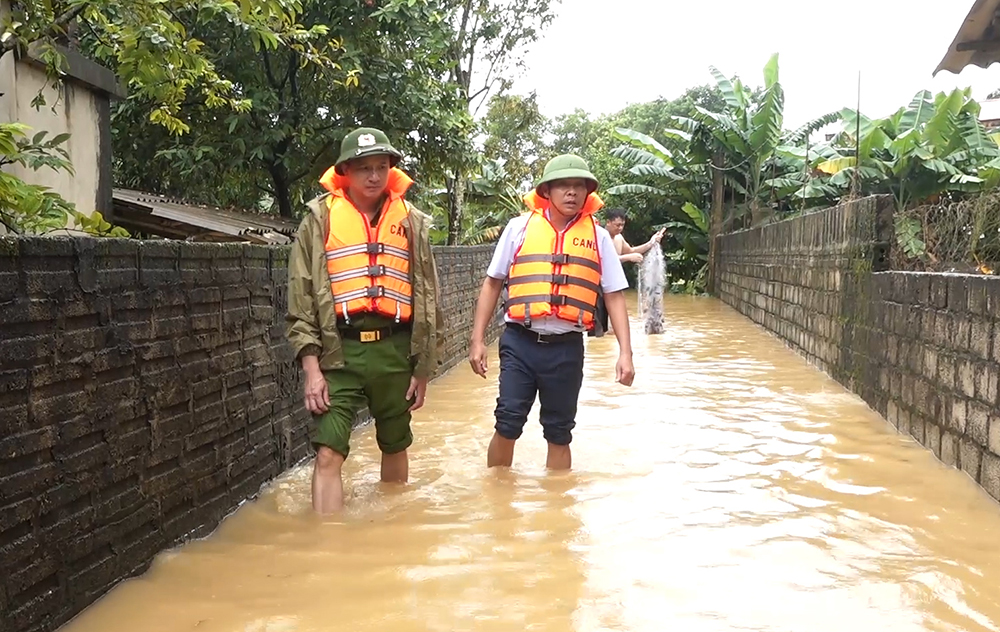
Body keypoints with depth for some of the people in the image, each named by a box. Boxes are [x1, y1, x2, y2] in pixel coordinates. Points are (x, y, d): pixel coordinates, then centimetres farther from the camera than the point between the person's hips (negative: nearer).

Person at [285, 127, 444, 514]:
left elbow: (427, 298, 12)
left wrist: (423, 369, 10)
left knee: (395, 446, 16)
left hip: (395, 350, 3)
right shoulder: (320, 219, 2)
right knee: (328, 452, -12)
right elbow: (301, 300, 0)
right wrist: (311, 368, -8)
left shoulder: (412, 222, 8)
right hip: (338, 351, -2)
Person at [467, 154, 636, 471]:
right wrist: (477, 339, 3)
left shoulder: (598, 237, 5)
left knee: (559, 434, 11)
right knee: (507, 426, -2)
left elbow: (614, 296, 7)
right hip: (519, 342, -1)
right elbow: (492, 283, 7)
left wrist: (625, 352, -1)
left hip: (566, 348, 1)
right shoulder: (520, 227, 2)